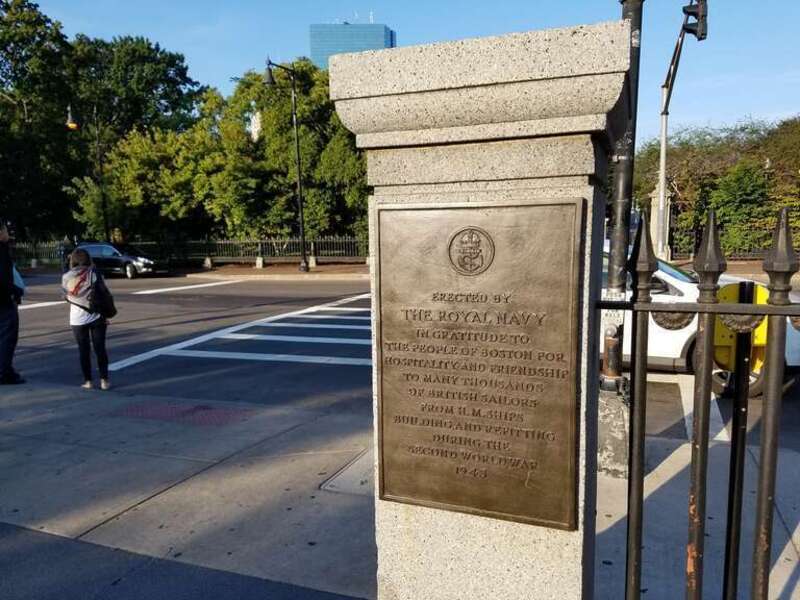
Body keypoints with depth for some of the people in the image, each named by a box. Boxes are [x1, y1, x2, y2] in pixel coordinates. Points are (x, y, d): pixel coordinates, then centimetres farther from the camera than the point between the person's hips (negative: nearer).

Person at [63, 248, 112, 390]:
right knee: (100, 349, 8)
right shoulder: (93, 273, -7)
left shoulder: (66, 277, -1)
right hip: (96, 317, -1)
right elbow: (105, 293, -7)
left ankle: (88, 381, 13)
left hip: (77, 319, 1)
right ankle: (104, 380, 9)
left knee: (83, 350, 11)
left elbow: (66, 295, 6)